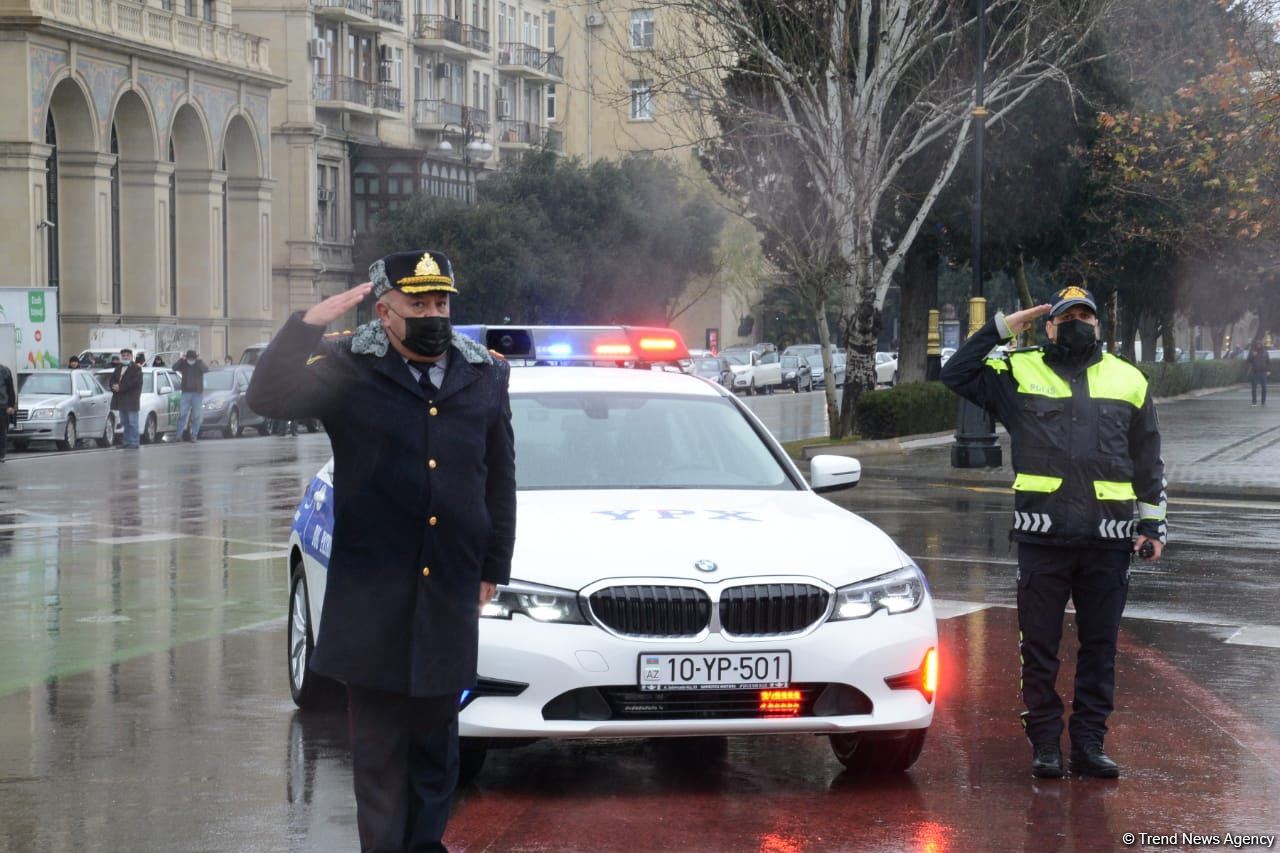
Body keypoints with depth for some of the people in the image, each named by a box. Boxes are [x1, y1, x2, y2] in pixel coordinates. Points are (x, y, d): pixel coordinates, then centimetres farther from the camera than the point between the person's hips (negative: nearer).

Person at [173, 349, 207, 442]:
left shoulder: (199, 365, -1)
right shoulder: (184, 364, 3)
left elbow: (206, 370, -21)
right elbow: (174, 368, -13)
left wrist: (199, 360, -30)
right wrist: (181, 359, -25)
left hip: (198, 393, -1)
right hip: (186, 393, 1)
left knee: (196, 415, -1)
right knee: (182, 414, -3)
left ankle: (194, 435, 4)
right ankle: (179, 435, 1)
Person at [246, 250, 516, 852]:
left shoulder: (485, 374, 7)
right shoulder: (349, 369, -3)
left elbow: (500, 480, 13)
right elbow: (268, 397, -17)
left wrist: (493, 567, 14)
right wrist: (310, 324, -24)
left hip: (450, 594, 3)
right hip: (372, 595, -3)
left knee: (436, 734, 13)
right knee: (378, 740, 4)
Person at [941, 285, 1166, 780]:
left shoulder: (1128, 380, 14)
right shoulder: (1019, 373, 9)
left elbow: (1149, 461, 17)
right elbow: (957, 375, 4)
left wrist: (1152, 524, 11)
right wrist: (1000, 330, 2)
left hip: (1107, 538, 2)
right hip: (1041, 536, -1)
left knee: (1100, 647, 6)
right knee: (1039, 646, 1)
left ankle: (1089, 744, 13)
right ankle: (1045, 745, 9)